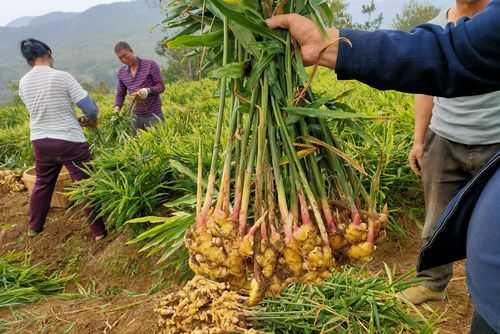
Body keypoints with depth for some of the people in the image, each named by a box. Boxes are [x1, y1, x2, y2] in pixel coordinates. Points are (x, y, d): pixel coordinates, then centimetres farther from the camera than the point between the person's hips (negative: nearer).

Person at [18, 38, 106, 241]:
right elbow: (90, 108, -16)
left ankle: (34, 227, 37)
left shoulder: (23, 83, 2)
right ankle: (99, 231, 8)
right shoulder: (62, 77, -14)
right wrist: (91, 120, 7)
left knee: (42, 184, 23)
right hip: (69, 141, -5)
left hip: (40, 141, 6)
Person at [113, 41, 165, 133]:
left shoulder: (150, 65, -5)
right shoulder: (121, 72, 9)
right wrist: (117, 108, -3)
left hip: (154, 115, -4)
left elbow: (161, 86, -6)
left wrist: (148, 90, -24)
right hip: (137, 117, 4)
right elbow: (120, 94, 15)